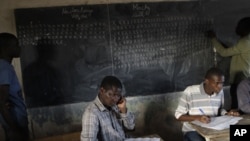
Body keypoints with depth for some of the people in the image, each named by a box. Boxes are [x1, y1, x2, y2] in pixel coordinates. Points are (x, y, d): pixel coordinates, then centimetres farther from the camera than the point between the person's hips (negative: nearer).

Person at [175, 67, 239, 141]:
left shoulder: (220, 92, -2)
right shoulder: (190, 92, -18)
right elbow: (178, 115, -13)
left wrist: (227, 114, -5)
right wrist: (197, 118, -27)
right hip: (193, 130, -5)